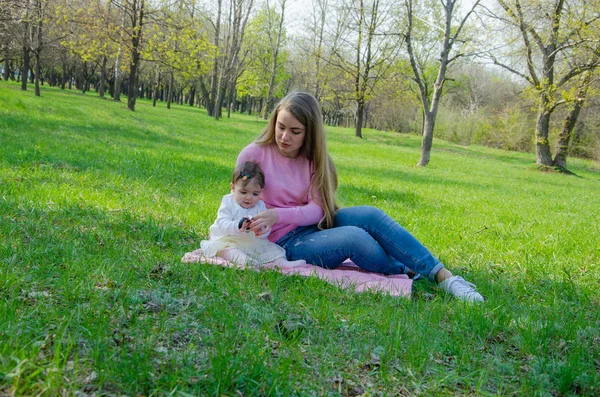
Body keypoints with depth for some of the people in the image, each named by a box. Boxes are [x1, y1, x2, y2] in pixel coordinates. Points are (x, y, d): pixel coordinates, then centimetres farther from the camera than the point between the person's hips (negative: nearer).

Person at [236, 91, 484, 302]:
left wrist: (278, 215, -28)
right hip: (286, 242, -5)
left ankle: (443, 276, -20)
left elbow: (316, 209, -10)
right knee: (353, 237, -30)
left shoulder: (312, 159, 3)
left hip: (314, 225, 5)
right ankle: (409, 273, -4)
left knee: (370, 215, -22)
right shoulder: (253, 155, -8)